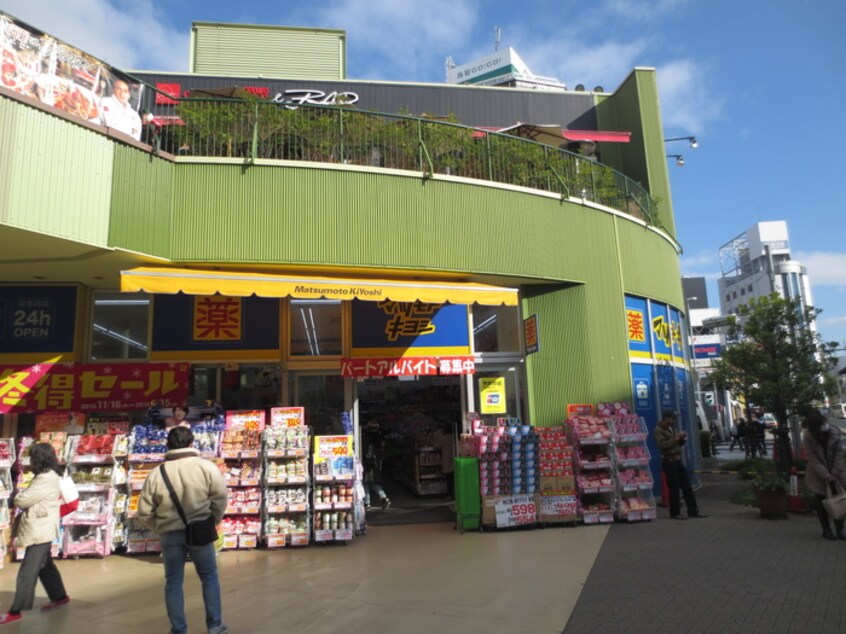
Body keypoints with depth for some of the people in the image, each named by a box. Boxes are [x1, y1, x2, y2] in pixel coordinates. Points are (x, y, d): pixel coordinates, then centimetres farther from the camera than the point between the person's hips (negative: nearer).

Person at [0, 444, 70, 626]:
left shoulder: (45, 479, -21)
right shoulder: (49, 476, 13)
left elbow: (21, 500, -19)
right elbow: (34, 500, 14)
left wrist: (18, 495, 1)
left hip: (40, 532, -11)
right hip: (41, 530, 11)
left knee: (27, 572, -2)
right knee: (45, 566, 19)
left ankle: (15, 611, 6)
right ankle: (60, 597, 30)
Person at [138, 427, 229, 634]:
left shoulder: (156, 474, -4)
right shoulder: (206, 467, -10)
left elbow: (144, 512, -1)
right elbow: (220, 498, -10)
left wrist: (161, 527, 14)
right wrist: (212, 521, 6)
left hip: (169, 534, 1)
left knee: (173, 582, 14)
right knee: (209, 578, 14)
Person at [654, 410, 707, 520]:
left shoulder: (672, 428, 16)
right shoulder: (658, 430, -10)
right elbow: (661, 445, -22)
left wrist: (682, 439, 1)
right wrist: (675, 439, -19)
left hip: (678, 460, 8)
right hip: (669, 461, -8)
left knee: (686, 486, 9)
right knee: (674, 488, -2)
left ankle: (693, 511, 15)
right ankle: (675, 512, 8)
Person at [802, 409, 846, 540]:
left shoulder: (834, 432, -14)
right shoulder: (807, 436, -17)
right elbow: (813, 459, -17)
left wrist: (835, 473, -16)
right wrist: (826, 476, -21)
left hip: (835, 472, 1)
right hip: (818, 475, -1)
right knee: (822, 502, 5)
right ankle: (826, 530, 17)